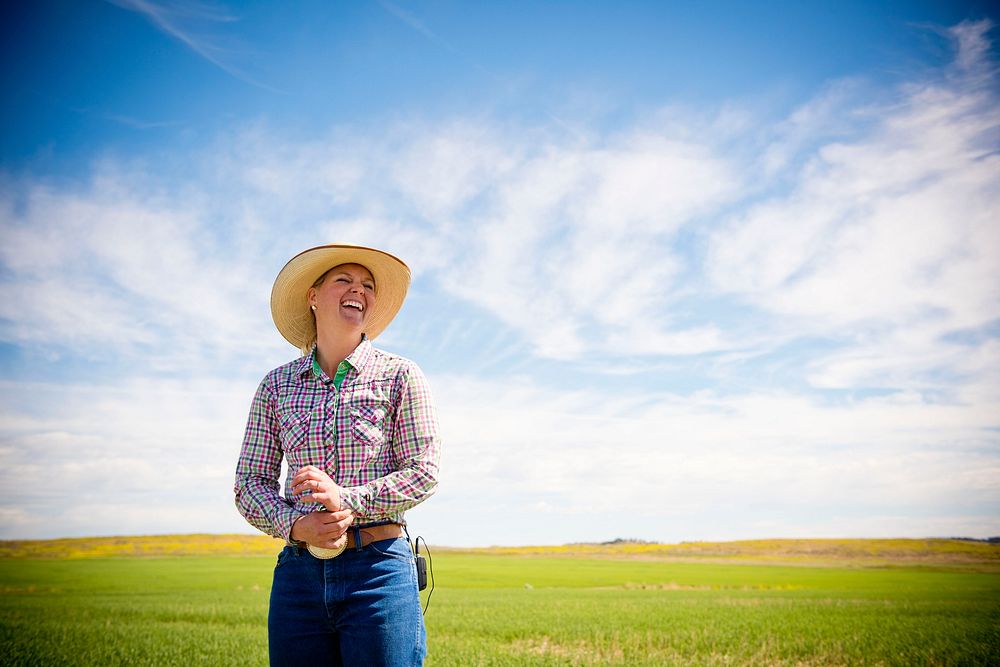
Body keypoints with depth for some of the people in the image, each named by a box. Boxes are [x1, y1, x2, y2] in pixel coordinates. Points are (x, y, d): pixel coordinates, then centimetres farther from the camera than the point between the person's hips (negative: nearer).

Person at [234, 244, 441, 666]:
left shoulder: (399, 375, 1)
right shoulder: (276, 386, 9)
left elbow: (424, 472, -2)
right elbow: (250, 481, 7)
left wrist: (347, 499, -16)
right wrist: (295, 525, -12)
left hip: (379, 571, -2)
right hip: (299, 572, 2)